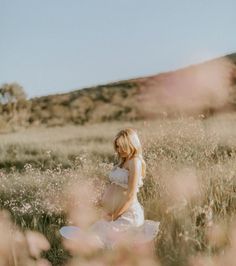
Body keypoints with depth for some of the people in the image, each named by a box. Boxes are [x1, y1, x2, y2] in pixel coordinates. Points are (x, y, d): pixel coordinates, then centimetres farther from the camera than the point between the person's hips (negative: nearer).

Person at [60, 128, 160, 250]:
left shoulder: (135, 162, -9)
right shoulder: (123, 162, 18)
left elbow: (131, 196, -14)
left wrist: (113, 216, -13)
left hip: (129, 213, -9)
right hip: (119, 210, 9)